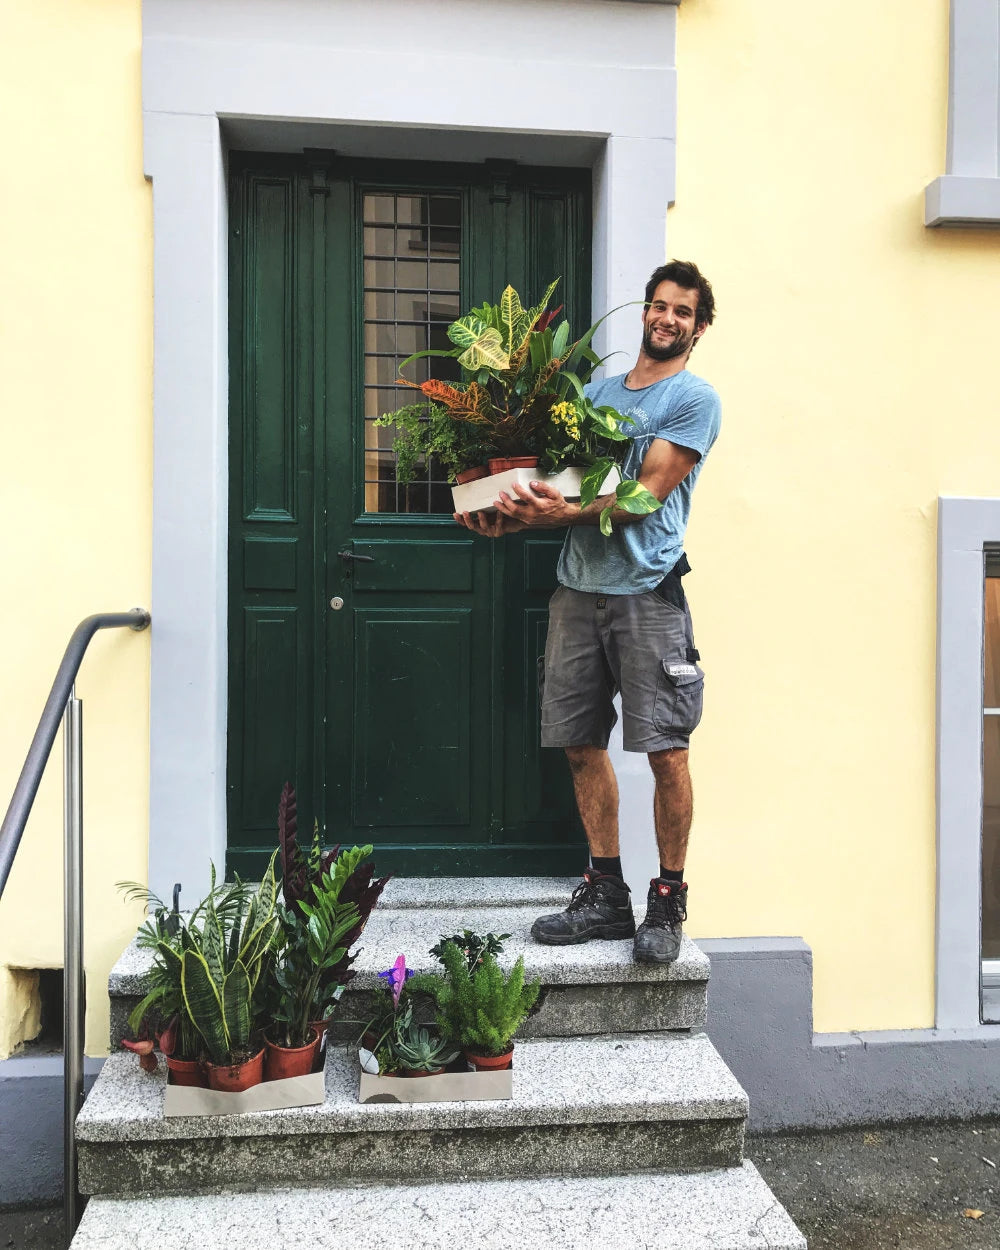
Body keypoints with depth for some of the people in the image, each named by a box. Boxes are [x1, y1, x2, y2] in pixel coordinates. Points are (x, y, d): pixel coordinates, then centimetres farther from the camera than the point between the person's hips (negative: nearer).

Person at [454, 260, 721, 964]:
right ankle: (606, 896, 19)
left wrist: (567, 511, -22)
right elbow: (559, 473, 17)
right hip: (579, 587, 6)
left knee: (667, 752, -6)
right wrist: (513, 515, -2)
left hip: (648, 592, -6)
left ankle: (669, 903, 9)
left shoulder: (695, 399, 1)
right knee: (583, 745, 7)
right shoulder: (599, 389, 20)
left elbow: (647, 492, -10)